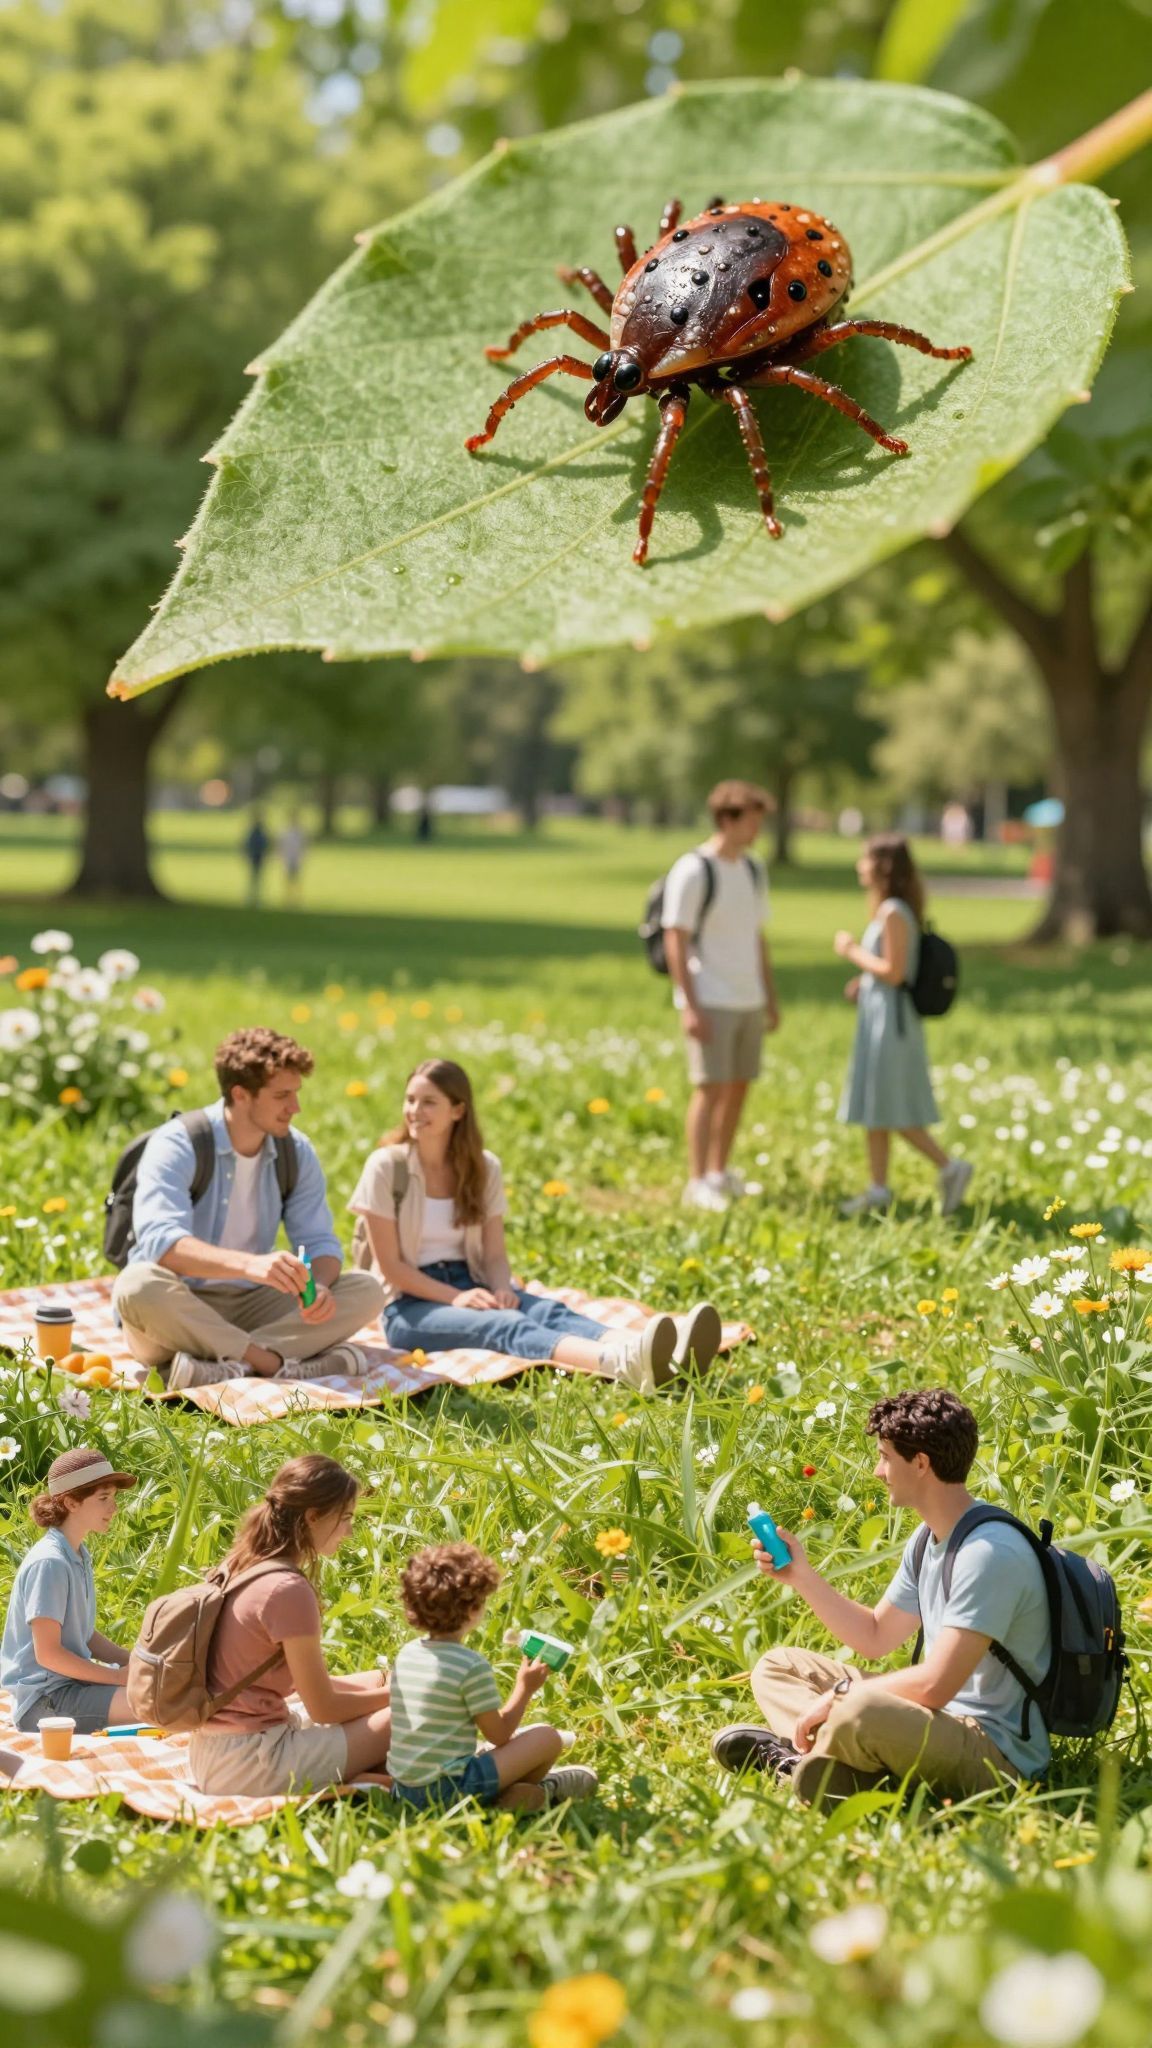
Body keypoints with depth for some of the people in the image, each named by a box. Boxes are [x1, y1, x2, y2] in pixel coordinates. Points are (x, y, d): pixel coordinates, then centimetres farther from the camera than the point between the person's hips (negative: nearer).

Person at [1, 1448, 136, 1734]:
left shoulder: (79, 1557, 11)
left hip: (74, 1682, 10)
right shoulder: (50, 1563, -18)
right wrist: (118, 1677, -17)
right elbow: (47, 1653, -20)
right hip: (45, 1699, -10)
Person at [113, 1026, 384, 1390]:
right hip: (180, 1311, -5)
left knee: (366, 1292, -16)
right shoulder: (176, 1145, -15)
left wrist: (320, 1285, -24)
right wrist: (249, 1264, -47)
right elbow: (160, 1241, -30)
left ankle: (228, 1366, -32)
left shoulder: (296, 1152, 3)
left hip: (251, 1306, 5)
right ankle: (278, 1364, -33)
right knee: (138, 1286, -39)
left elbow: (319, 1241, 2)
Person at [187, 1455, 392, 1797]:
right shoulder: (289, 1590, -19)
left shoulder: (238, 1566, 8)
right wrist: (394, 1694, 3)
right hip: (248, 1766, -9)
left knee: (375, 1680, 20)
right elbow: (324, 1708, -12)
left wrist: (378, 1683, 13)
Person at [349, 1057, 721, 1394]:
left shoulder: (483, 1168, 7)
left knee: (547, 1311, -27)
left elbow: (494, 1253, 5)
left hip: (471, 1287, 5)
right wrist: (454, 1297, -21)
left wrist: (502, 1289, -17)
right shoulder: (386, 1167, -6)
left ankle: (666, 1355, -56)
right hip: (411, 1304, -5)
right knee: (504, 1325, -34)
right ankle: (622, 1364, -65)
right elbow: (391, 1265, -9)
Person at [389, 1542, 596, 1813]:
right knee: (547, 1737, -3)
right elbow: (498, 1734, -7)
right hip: (450, 1789, -8)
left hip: (404, 1790, 8)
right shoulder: (473, 1666, -14)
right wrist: (525, 1689, 7)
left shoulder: (406, 1653, 8)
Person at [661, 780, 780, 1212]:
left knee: (738, 1087, 10)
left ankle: (719, 1172, 21)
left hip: (748, 1000, 7)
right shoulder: (693, 871, -11)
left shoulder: (753, 871, 12)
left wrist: (771, 998, 17)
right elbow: (675, 940, -13)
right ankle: (697, 1182, -2)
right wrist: (689, 1006, -18)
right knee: (710, 1088, -7)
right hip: (710, 1001, -7)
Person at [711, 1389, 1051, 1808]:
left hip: (998, 1754, -11)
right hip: (941, 1719, 11)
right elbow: (875, 1638, 20)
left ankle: (795, 1755, -10)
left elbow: (933, 1686, -25)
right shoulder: (928, 1540, 10)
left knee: (860, 1711, -40)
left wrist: (839, 1695, -14)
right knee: (777, 1667, 12)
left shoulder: (989, 1553, -22)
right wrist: (802, 1576, 10)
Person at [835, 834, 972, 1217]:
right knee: (875, 1109, 12)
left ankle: (949, 1167, -1)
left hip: (891, 1018, -10)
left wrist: (852, 952, -12)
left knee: (891, 1112, -5)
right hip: (878, 1016, 10)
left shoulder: (893, 914, -17)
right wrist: (862, 982, 8)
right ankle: (878, 1189, 17)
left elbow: (893, 971, -22)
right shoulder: (891, 911, 12)